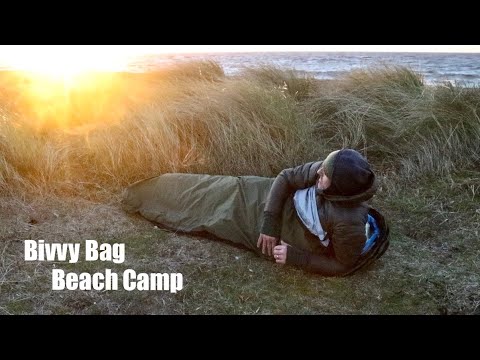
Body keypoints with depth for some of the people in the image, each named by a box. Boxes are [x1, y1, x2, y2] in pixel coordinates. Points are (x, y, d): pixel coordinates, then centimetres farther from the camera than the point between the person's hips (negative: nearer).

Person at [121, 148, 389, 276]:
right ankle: (145, 194, 36)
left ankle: (142, 197, 33)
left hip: (279, 239, -3)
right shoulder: (322, 170, -23)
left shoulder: (349, 224, -36)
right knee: (212, 193, 9)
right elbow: (285, 178, -13)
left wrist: (295, 257, -24)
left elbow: (342, 266, -22)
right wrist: (269, 221, -21)